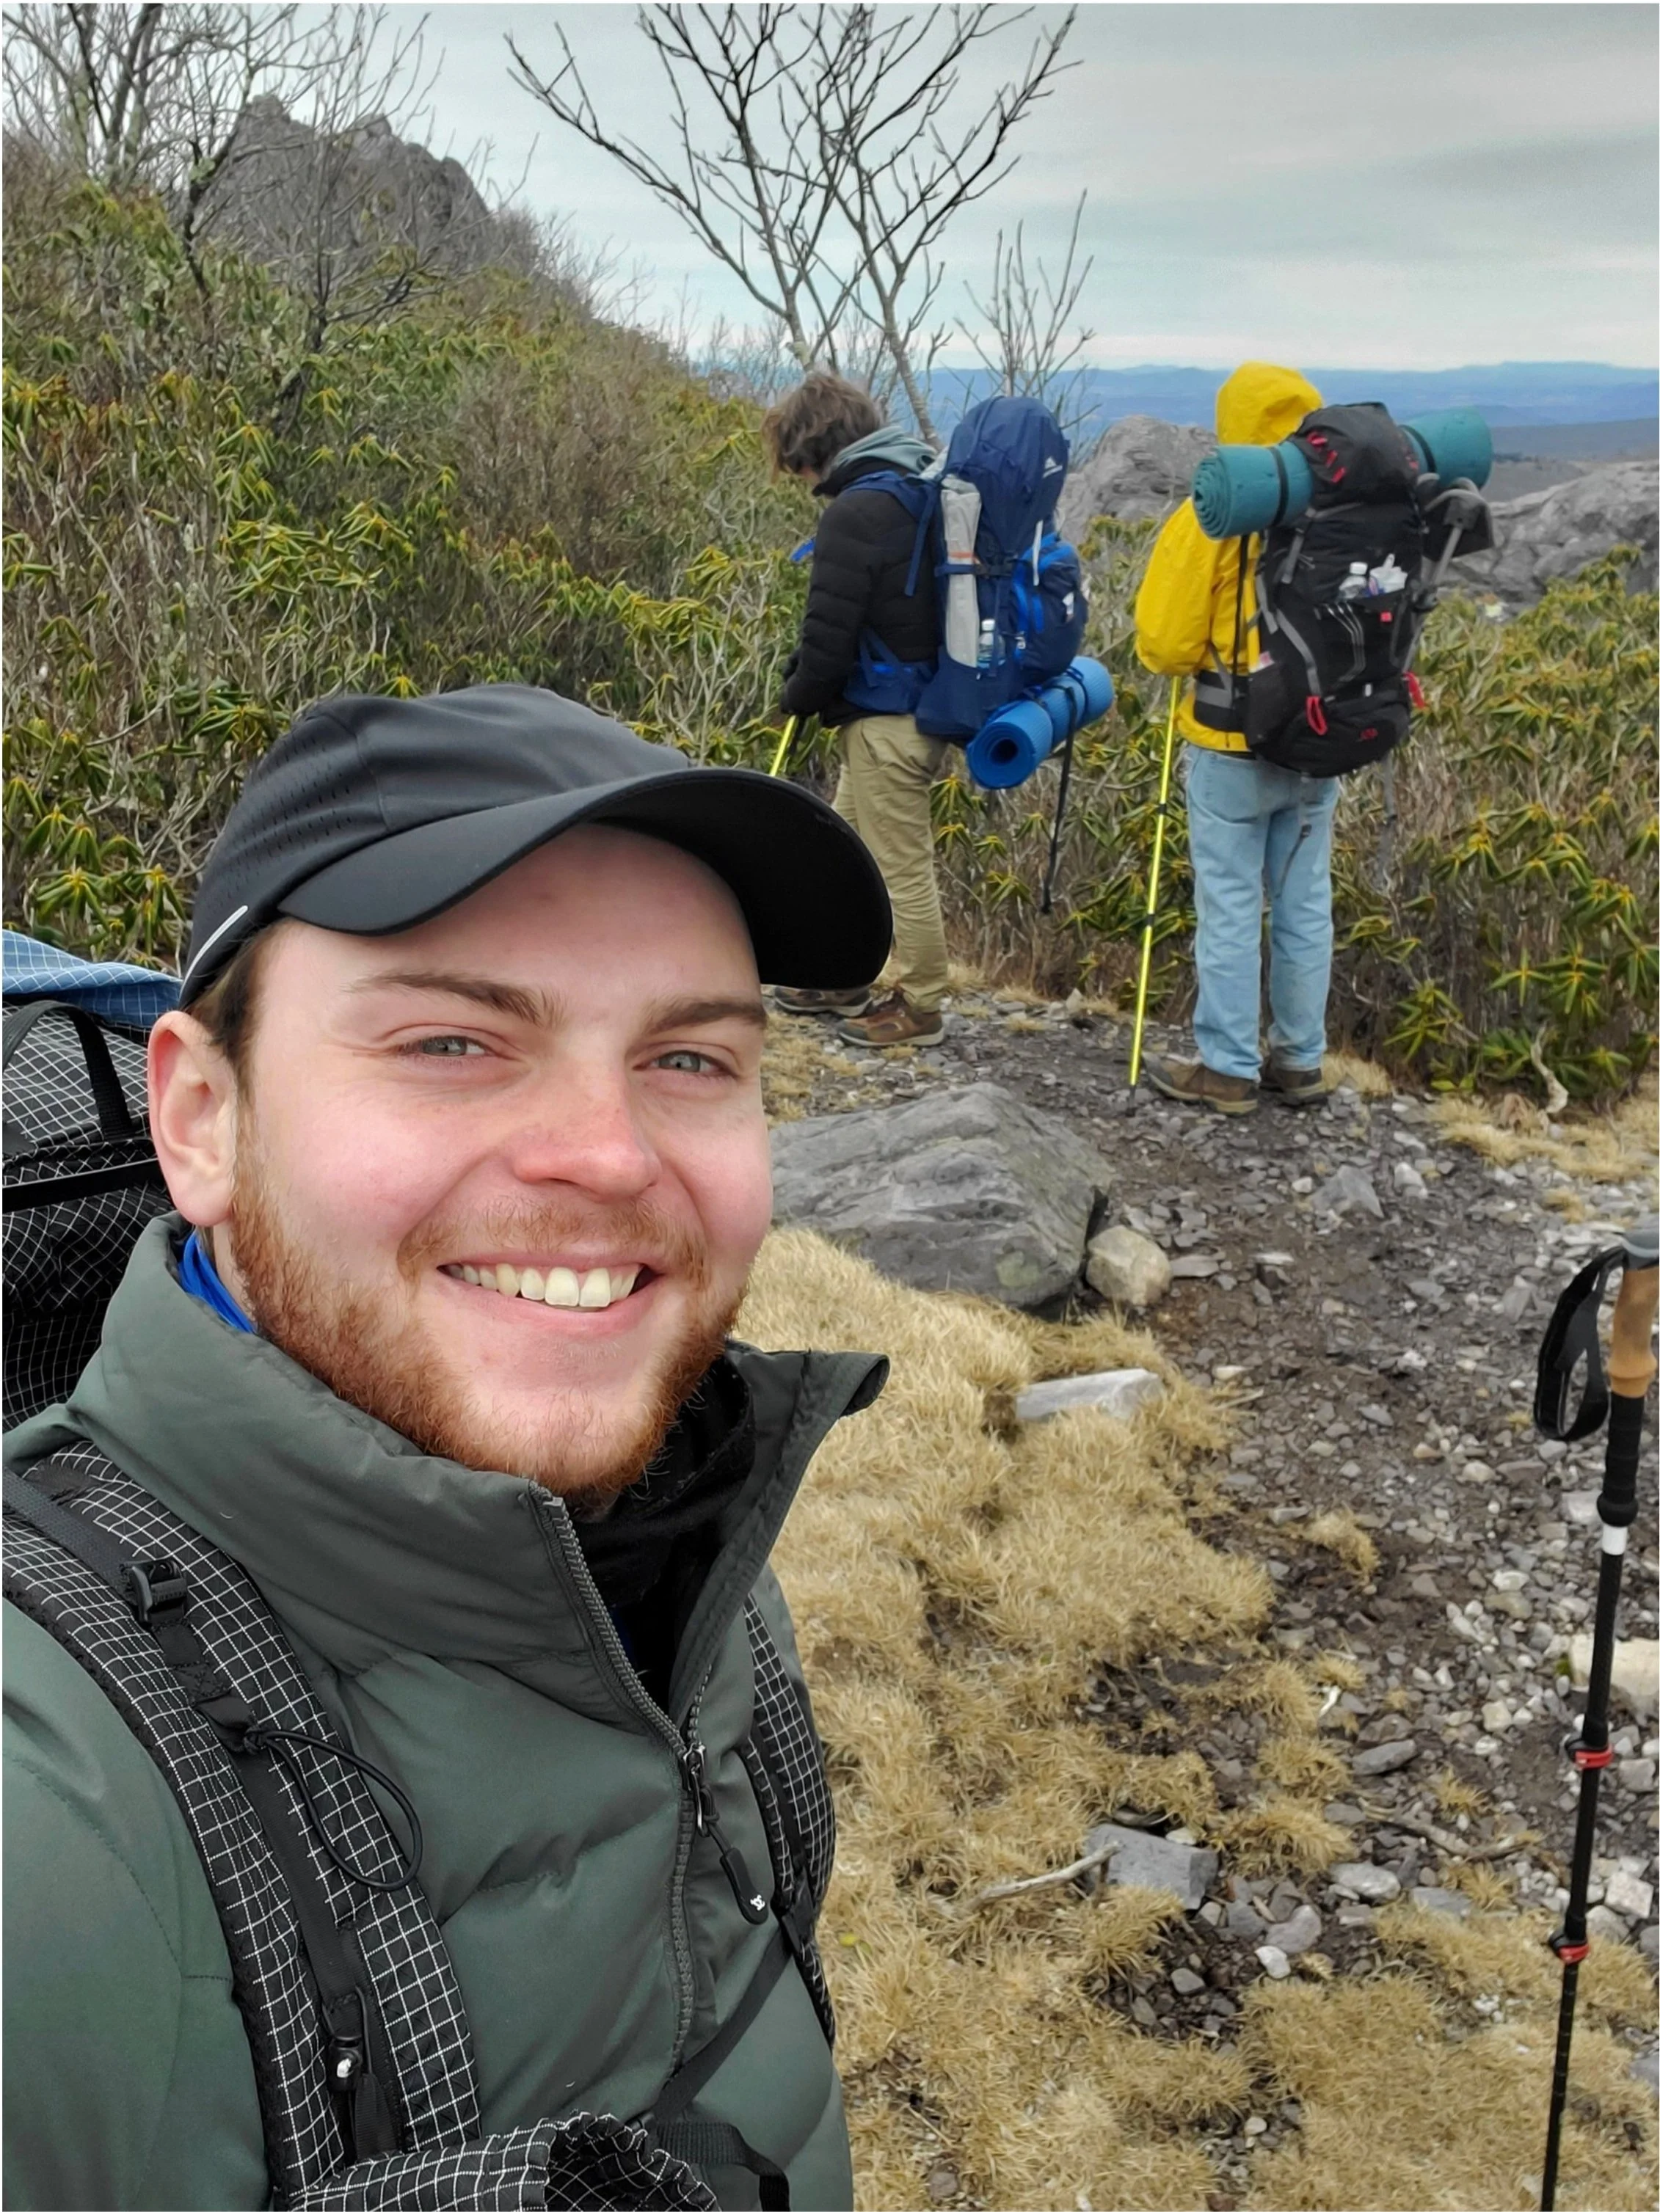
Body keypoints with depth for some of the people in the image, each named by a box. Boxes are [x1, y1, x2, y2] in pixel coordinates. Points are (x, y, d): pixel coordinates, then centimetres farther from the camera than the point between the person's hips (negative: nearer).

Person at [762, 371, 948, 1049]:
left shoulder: (856, 513, -19)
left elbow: (830, 637, -21)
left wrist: (797, 697, -1)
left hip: (887, 721, -10)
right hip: (931, 704, 10)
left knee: (901, 865, 1)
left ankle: (918, 1006, 12)